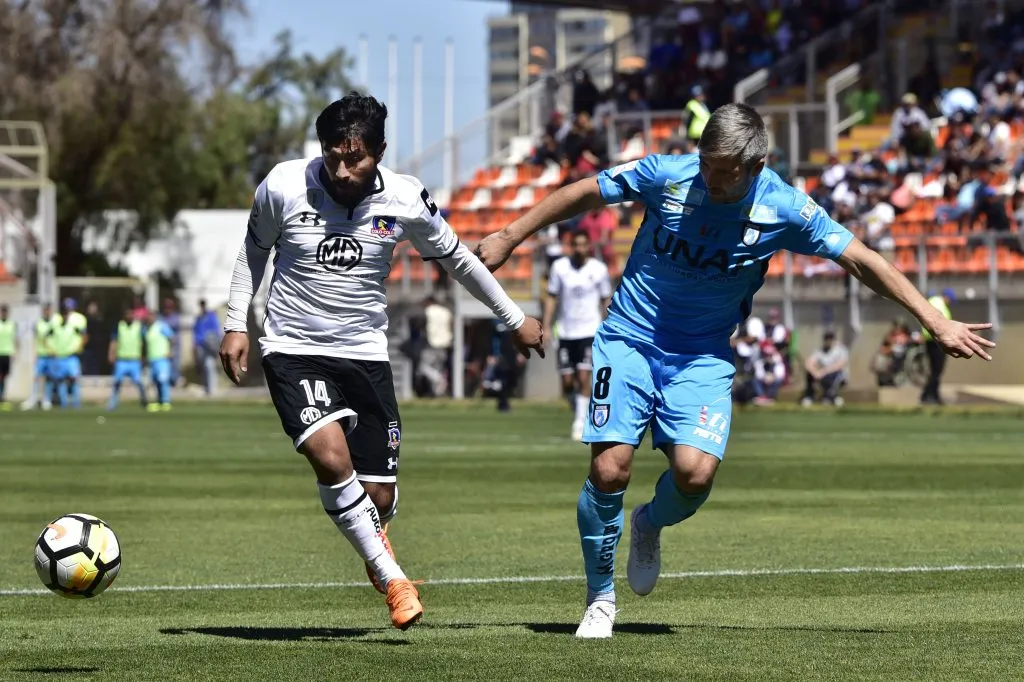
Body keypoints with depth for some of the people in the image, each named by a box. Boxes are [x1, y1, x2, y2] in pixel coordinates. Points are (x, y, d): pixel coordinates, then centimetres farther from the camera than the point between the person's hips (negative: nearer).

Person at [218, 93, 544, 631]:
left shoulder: (405, 201, -9)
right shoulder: (284, 187, -12)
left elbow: (456, 258, 9)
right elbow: (254, 250, 8)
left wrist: (515, 319, 17)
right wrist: (236, 324, 3)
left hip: (365, 354, 2)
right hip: (293, 350, -2)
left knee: (380, 494, -1)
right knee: (332, 457, -27)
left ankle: (375, 542, 39)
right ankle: (391, 579, -11)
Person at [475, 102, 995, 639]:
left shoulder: (782, 209, -12)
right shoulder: (665, 175, -13)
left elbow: (862, 261, -6)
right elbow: (583, 194, 1)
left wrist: (938, 325, -8)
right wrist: (508, 238, 6)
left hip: (703, 357, 0)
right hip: (630, 339, 0)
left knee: (696, 473, -21)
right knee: (610, 469, -16)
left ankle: (650, 525, 17)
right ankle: (599, 599, 6)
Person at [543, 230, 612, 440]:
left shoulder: (599, 269, -1)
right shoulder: (559, 267, 0)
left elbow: (605, 300, 8)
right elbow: (551, 297, 6)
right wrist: (546, 328, 0)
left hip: (589, 331, -2)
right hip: (565, 331, 2)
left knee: (583, 378, -14)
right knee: (567, 382, 2)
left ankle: (580, 423, -9)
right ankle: (578, 412, 27)